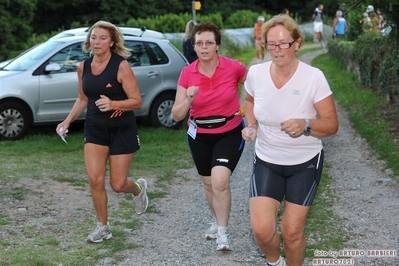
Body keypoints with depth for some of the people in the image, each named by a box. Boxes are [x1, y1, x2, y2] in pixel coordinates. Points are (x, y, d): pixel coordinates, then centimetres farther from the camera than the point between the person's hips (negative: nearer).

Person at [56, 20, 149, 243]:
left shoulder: (121, 66, -14)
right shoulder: (84, 67, 2)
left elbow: (137, 101, -15)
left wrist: (113, 104, -31)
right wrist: (68, 121, 4)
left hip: (122, 130, -4)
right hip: (95, 129, 4)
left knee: (118, 185, 1)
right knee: (95, 180, -7)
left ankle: (138, 188, 38)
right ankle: (103, 227, 13)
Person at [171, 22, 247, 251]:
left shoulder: (234, 67, -16)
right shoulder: (187, 73, -11)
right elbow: (177, 115, -10)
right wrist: (188, 100, -28)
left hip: (230, 133, -3)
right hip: (199, 136, 3)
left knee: (220, 181, -19)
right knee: (209, 183, 16)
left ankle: (222, 231, -1)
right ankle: (217, 220, 42)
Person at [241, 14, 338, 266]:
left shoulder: (314, 77, -18)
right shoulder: (256, 73, -10)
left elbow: (332, 124, -13)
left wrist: (306, 125, -33)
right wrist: (251, 125, -5)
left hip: (305, 163, -2)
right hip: (267, 162, 2)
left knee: (292, 231, 0)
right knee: (261, 229, -10)